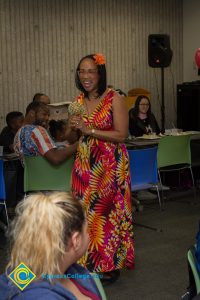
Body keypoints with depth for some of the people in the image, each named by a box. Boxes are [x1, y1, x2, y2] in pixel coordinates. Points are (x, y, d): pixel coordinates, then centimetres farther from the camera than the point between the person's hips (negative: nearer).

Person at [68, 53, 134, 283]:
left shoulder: (114, 99, -10)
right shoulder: (79, 100, 9)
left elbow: (121, 135, -15)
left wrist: (89, 129, -19)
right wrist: (72, 127, -4)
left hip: (110, 164, -5)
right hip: (85, 164, 6)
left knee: (107, 211, 1)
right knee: (85, 210, 7)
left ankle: (110, 264, 16)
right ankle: (89, 262, 22)